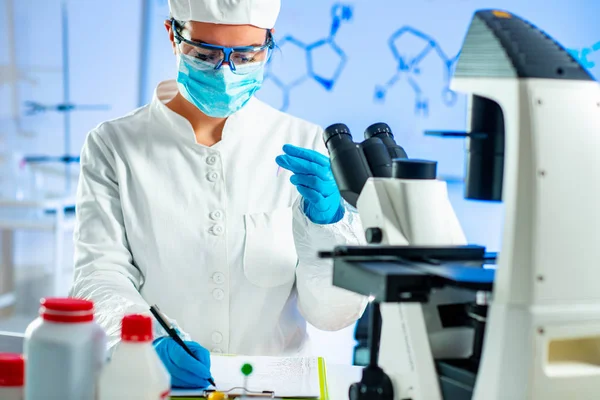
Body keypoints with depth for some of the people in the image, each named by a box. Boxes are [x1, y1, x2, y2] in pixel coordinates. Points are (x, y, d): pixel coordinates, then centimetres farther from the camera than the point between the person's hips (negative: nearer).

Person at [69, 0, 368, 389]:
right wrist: (153, 346, -24)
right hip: (154, 384, 1)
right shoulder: (114, 146, 2)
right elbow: (100, 278, -6)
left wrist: (327, 218, -18)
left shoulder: (303, 147, 2)